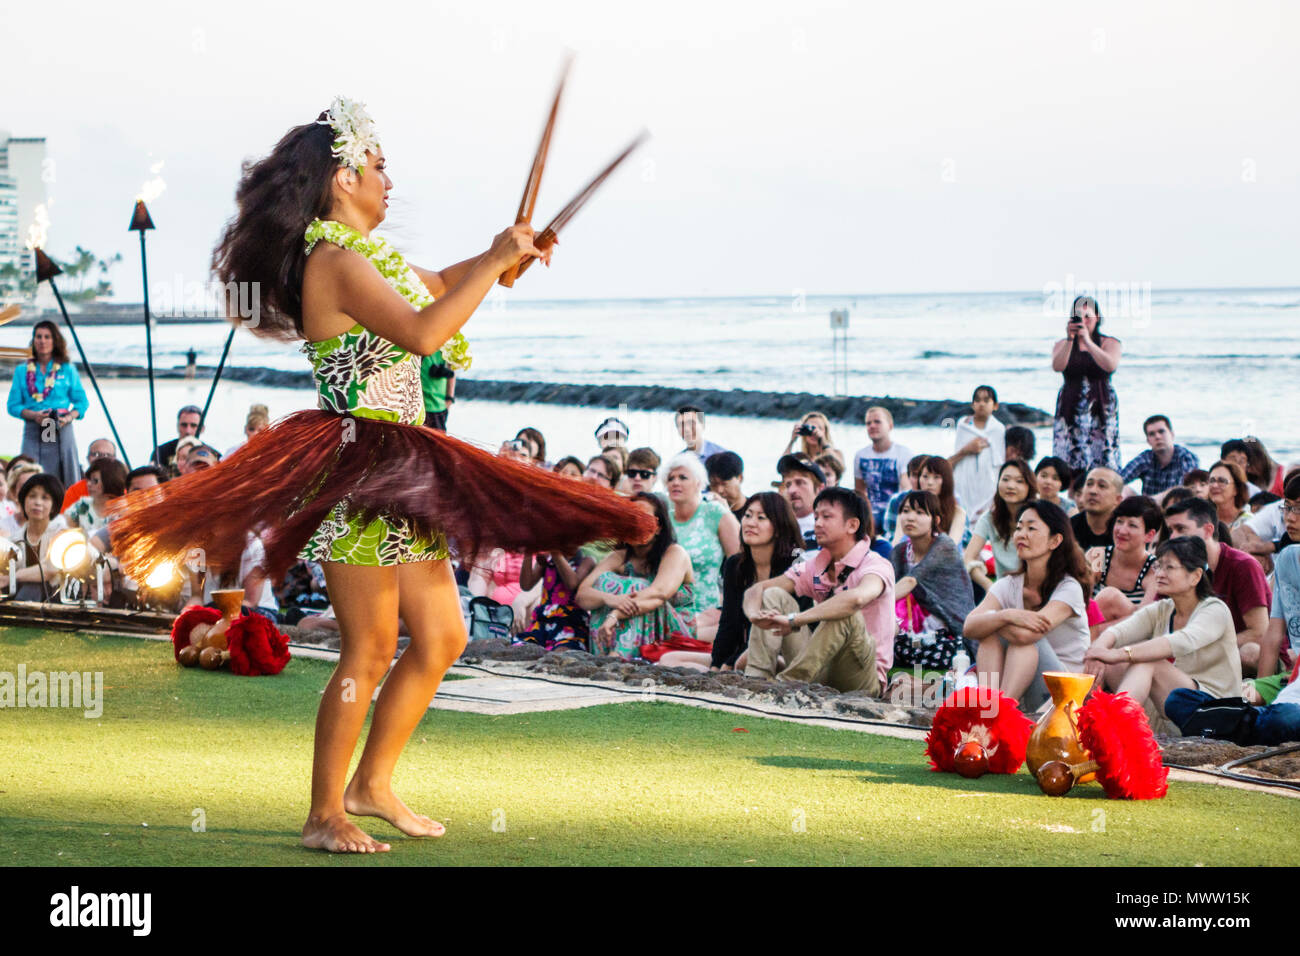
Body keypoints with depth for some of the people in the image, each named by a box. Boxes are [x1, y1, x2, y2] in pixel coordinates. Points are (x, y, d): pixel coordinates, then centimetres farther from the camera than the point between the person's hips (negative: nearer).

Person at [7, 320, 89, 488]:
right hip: (33, 432, 0)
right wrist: (33, 415, -11)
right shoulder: (22, 371, 11)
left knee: (66, 484, -7)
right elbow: (13, 405, 7)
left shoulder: (67, 370, 10)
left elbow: (82, 402, 8)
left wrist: (69, 417, -11)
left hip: (62, 431, 0)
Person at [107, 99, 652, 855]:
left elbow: (430, 289, 31)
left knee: (442, 638, 12)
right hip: (355, 476, -10)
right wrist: (495, 264, -18)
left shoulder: (364, 256, 16)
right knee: (370, 652, -6)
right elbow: (423, 332, -27)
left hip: (400, 476, 10)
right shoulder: (336, 262, -15)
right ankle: (325, 815, 3)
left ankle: (373, 784, 23)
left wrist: (501, 257, 14)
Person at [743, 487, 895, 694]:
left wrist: (793, 621, -36)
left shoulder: (877, 566, -13)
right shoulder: (816, 567, 8)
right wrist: (754, 613, -21)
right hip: (820, 674, 6)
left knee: (845, 615, -33)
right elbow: (757, 589, 5)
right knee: (774, 595, -1)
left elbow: (856, 598, -37)